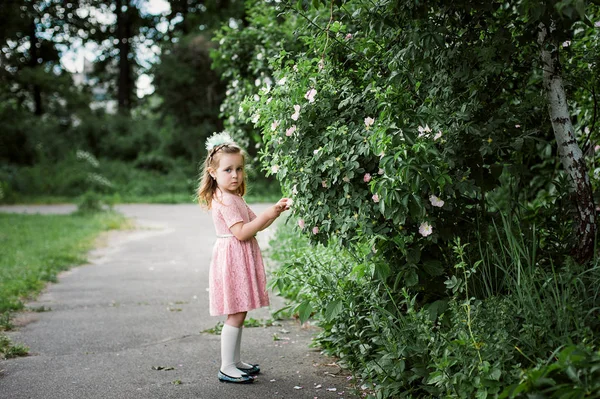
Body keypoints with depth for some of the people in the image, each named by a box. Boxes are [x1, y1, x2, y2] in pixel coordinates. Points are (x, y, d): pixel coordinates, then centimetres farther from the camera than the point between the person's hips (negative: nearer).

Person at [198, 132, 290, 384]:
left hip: (241, 259, 10)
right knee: (236, 315, -6)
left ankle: (235, 361, 23)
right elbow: (241, 232, -23)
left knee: (239, 314, 14)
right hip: (232, 260, -10)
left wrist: (274, 212, 5)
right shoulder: (225, 200, -16)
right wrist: (266, 215, -22)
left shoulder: (233, 198, 16)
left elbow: (254, 226, 17)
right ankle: (226, 368, 1)